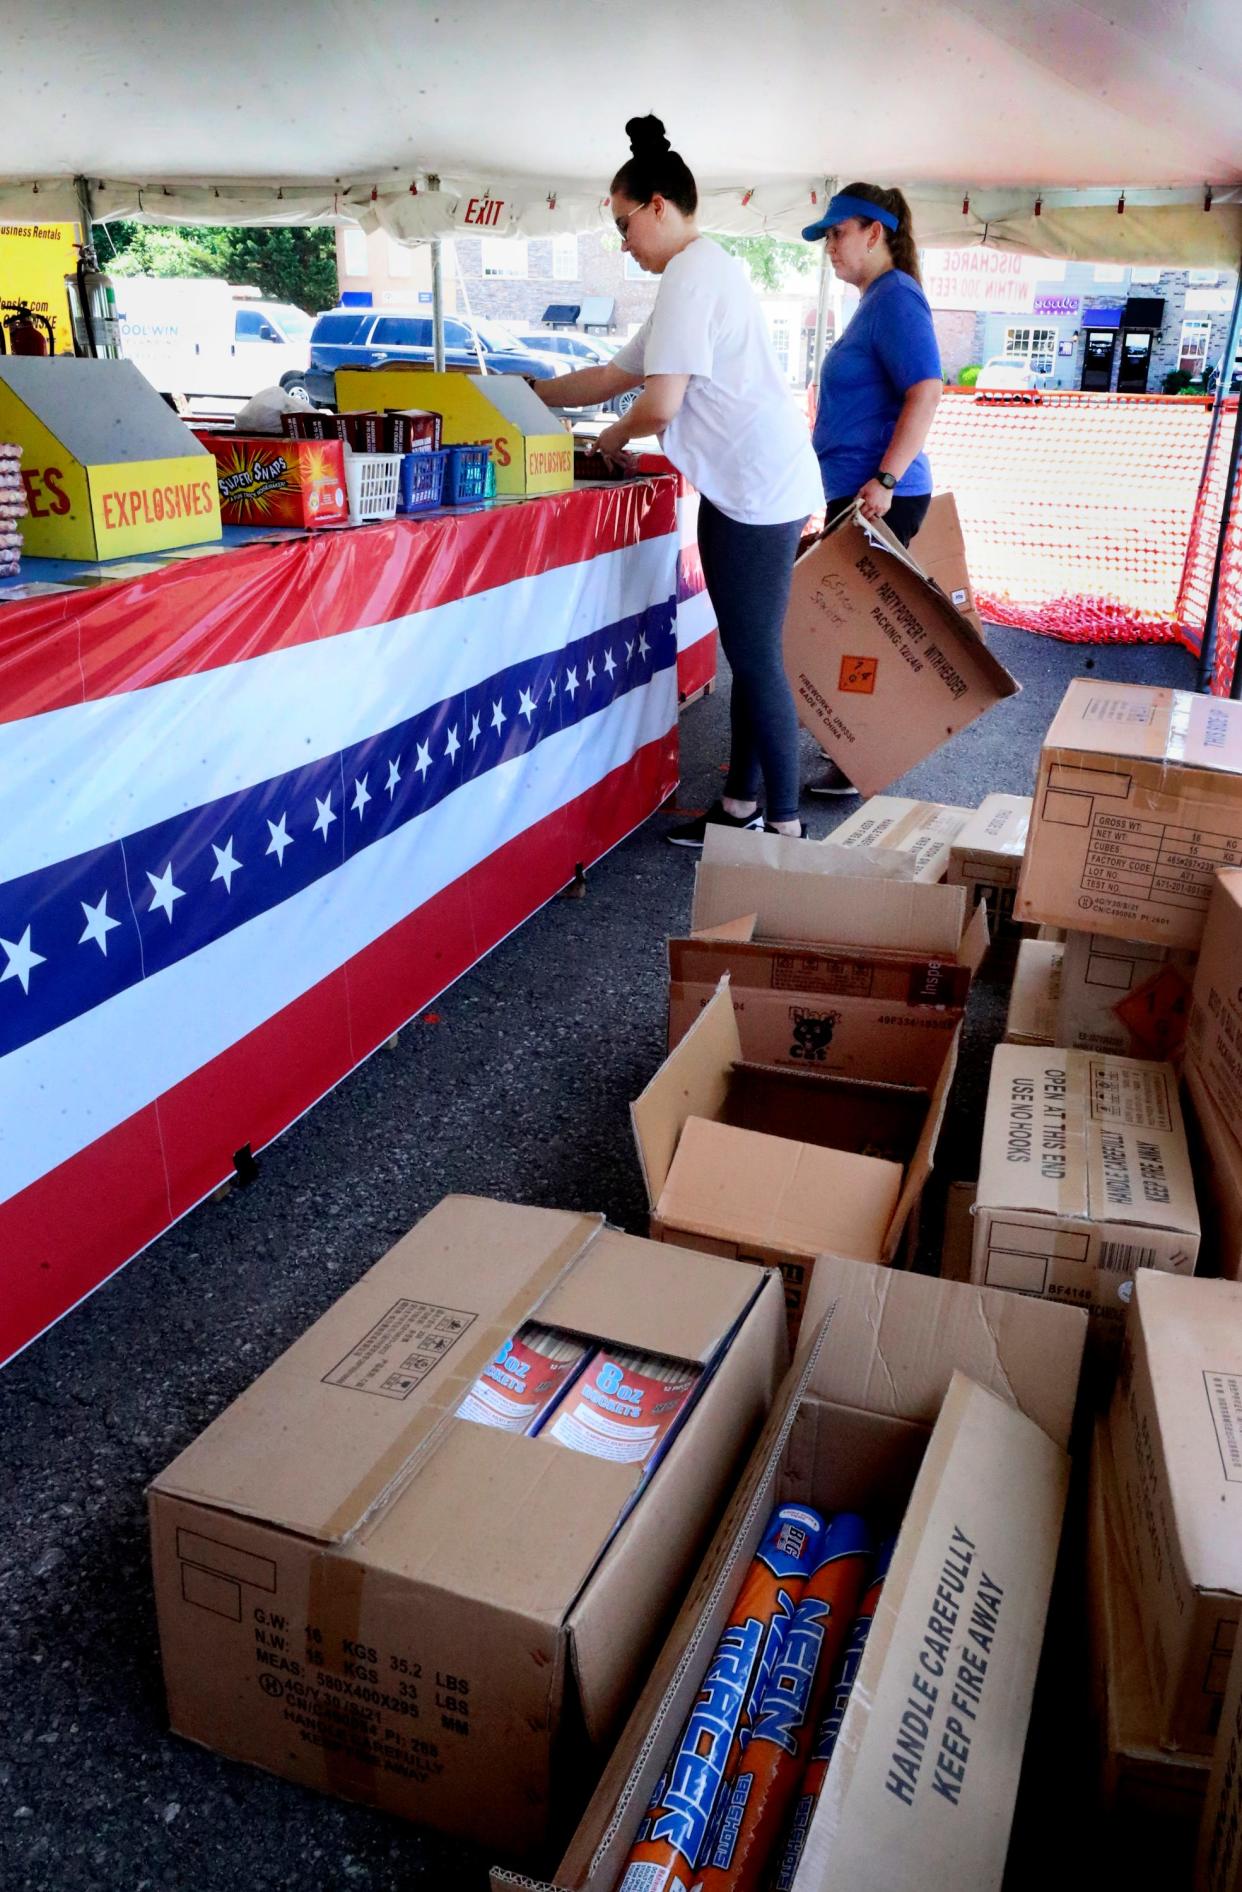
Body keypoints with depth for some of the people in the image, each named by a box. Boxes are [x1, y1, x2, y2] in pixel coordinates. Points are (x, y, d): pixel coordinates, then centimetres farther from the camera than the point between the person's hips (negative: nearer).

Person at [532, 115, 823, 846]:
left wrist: (615, 436, 3)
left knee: (757, 660, -7)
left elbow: (659, 403, -18)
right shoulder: (704, 270, 22)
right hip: (743, 487, 10)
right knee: (748, 655, 12)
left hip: (757, 490, -10)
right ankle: (741, 807, 21)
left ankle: (785, 825, 1)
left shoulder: (694, 271, -10)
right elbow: (612, 376, 26)